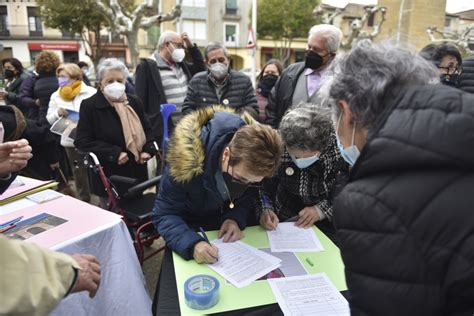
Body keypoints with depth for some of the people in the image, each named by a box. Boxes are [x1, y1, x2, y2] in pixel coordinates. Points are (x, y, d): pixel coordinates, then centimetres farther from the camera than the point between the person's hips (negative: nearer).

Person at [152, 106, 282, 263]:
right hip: (191, 227, -3)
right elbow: (164, 214, -26)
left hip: (231, 221, 3)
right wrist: (192, 244, -43)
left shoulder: (251, 162, -24)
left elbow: (248, 197, -6)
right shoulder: (186, 158, -35)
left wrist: (236, 218, -27)